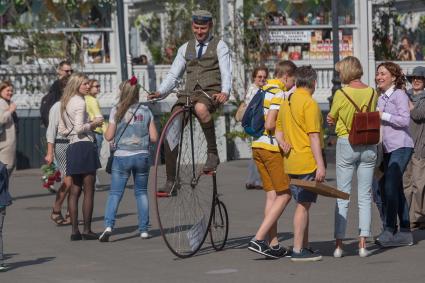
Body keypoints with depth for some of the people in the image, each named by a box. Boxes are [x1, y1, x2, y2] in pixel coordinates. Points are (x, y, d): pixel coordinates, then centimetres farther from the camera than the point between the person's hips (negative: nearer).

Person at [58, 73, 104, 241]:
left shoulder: (66, 103, 16)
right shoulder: (80, 102, -10)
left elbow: (62, 131, 19)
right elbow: (79, 128, -20)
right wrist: (93, 124, -4)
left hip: (72, 147, 8)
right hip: (84, 146, -8)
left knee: (75, 191, 8)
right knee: (89, 191, -4)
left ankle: (75, 230, 7)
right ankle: (87, 230, -5)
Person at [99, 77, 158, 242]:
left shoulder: (117, 111, -3)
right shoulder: (145, 111, 2)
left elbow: (109, 137, -3)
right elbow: (154, 138, 1)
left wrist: (104, 129, 17)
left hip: (122, 156, -2)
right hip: (142, 156, 2)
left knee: (115, 193, 1)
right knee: (141, 192, 15)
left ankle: (108, 225, -16)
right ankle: (144, 230, 14)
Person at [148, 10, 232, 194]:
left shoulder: (219, 46, 9)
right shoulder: (185, 48, 21)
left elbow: (226, 72, -5)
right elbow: (173, 75, 16)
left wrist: (225, 92, -26)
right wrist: (160, 92, -3)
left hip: (211, 93, -5)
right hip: (189, 93, 5)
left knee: (201, 108, -41)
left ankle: (213, 153, -27)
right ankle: (170, 181, -5)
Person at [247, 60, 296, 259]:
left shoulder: (262, 90, 15)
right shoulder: (279, 94, -13)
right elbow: (270, 125, -21)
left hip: (258, 146, 9)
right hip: (273, 148, -9)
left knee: (272, 195, 10)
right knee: (284, 195, -4)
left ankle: (273, 244, 9)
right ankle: (258, 239, -13)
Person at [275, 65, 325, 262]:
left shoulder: (286, 103, 14)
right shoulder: (309, 104, -13)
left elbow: (278, 130, 16)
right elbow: (314, 136, -17)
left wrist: (282, 143, -2)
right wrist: (320, 165, -18)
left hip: (290, 162, 8)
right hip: (307, 162, -8)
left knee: (303, 204, 14)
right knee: (303, 206, -5)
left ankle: (304, 247, 18)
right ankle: (298, 250, -4)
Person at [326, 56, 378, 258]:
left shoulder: (341, 94, -9)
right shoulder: (372, 93, 0)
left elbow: (331, 119, 1)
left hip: (346, 144, -2)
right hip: (368, 145, 3)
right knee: (365, 196, 6)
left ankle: (339, 245, 3)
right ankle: (363, 244, 1)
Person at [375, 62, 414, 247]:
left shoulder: (399, 95, -6)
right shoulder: (381, 98, 18)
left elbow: (405, 120, -16)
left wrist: (382, 115, -17)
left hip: (401, 146, -9)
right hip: (388, 148, 9)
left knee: (390, 187, -16)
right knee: (396, 190, 9)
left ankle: (389, 230, -16)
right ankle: (405, 233, 13)